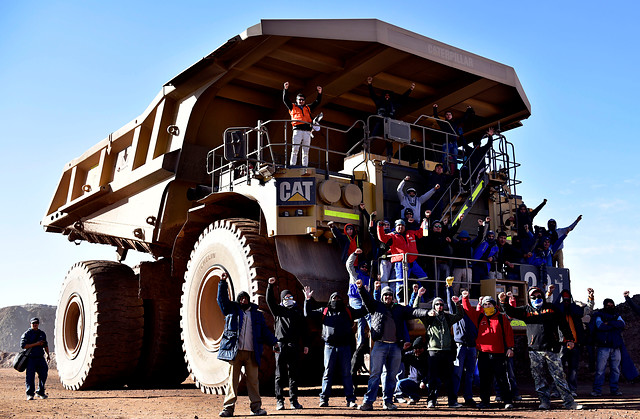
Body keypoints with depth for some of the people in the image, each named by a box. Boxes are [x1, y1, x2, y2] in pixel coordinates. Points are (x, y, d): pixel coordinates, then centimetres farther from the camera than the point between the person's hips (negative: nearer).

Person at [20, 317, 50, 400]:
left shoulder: (42, 334, 15)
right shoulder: (27, 334, -3)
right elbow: (23, 345, -14)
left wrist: (48, 354, 16)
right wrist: (36, 344, -17)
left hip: (40, 358, 5)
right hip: (31, 358, -5)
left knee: (44, 374, 3)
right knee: (30, 376, -4)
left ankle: (40, 392, 16)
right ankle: (30, 394, 5)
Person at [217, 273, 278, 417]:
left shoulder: (257, 314, 18)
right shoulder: (232, 310, 14)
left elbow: (265, 331, 18)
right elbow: (222, 299, 4)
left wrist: (273, 342, 10)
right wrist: (223, 283, -5)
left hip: (251, 353, 1)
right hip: (235, 351, -1)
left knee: (253, 380, 1)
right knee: (233, 380, -2)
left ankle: (256, 407, 7)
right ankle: (228, 408, 2)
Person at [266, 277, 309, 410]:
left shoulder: (298, 311, 16)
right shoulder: (278, 310, 11)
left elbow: (304, 329, 15)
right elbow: (270, 301, -6)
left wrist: (306, 344, 8)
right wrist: (270, 286, -18)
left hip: (294, 346, 2)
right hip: (280, 345, -2)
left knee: (294, 374, 4)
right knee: (280, 374, -1)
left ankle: (294, 400, 10)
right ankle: (279, 400, 4)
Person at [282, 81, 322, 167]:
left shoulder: (308, 108, 26)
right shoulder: (293, 107, 18)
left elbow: (317, 102, 29)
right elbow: (285, 100, 10)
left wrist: (319, 93, 17)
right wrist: (286, 89, 0)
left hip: (307, 131, 3)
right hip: (297, 130, -3)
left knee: (306, 152, 0)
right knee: (295, 149, -13)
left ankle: (305, 167, -2)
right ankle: (292, 165, -16)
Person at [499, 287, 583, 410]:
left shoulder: (551, 308, 12)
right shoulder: (526, 310, 12)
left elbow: (563, 324, 14)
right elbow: (511, 312, 3)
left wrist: (569, 339, 9)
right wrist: (503, 302, -14)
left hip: (551, 349, -1)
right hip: (535, 350, 1)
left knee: (559, 376, -1)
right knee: (539, 378, 2)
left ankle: (569, 402, 4)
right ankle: (545, 402, 9)